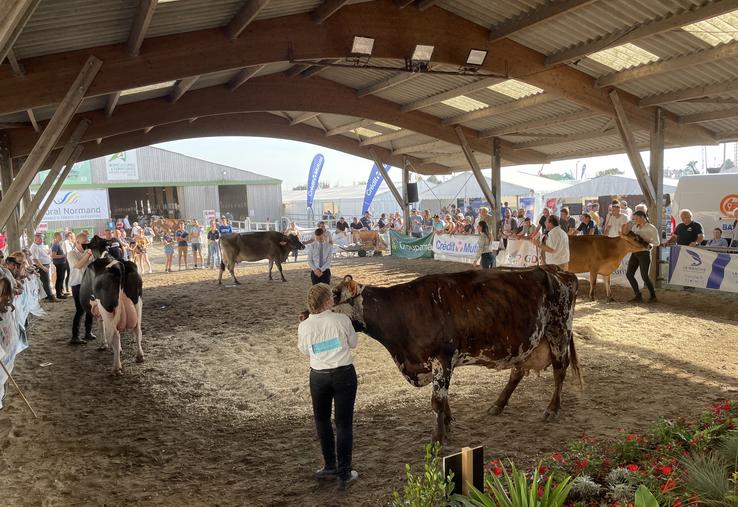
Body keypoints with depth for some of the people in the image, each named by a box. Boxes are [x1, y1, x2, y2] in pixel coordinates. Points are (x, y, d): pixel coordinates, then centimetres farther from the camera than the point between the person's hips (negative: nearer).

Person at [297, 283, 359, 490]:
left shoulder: (304, 326, -9)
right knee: (344, 423, 7)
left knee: (322, 420, 22)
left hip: (319, 377, 1)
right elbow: (353, 343, 2)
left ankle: (330, 466, 31)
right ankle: (344, 474, 13)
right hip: (344, 374, -1)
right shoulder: (341, 320, -13)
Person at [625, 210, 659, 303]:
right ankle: (638, 296, 10)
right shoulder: (634, 227, 13)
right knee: (629, 274, 1)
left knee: (644, 276, -7)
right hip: (634, 252, 7)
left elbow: (657, 242, -9)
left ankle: (652, 296, 11)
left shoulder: (651, 228, -6)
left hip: (644, 253, -7)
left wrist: (648, 244, -25)